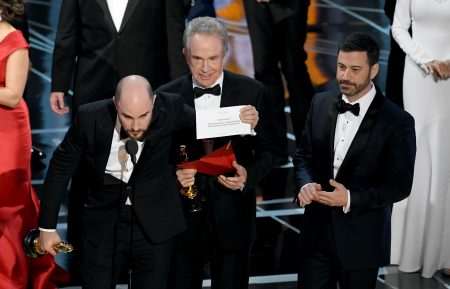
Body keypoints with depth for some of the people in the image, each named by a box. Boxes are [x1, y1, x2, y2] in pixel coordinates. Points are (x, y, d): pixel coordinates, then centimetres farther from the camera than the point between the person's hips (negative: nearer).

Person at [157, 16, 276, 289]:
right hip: (184, 215, 0)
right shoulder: (167, 96, -5)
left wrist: (248, 175, -16)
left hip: (233, 216, 0)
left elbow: (266, 151, 2)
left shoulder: (252, 92, -5)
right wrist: (173, 174, -18)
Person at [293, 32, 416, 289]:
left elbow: (400, 185, -11)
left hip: (361, 238, -3)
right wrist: (306, 184, -12)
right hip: (317, 230, 4)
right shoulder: (321, 103, 2)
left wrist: (351, 199, -23)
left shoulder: (398, 121, -13)